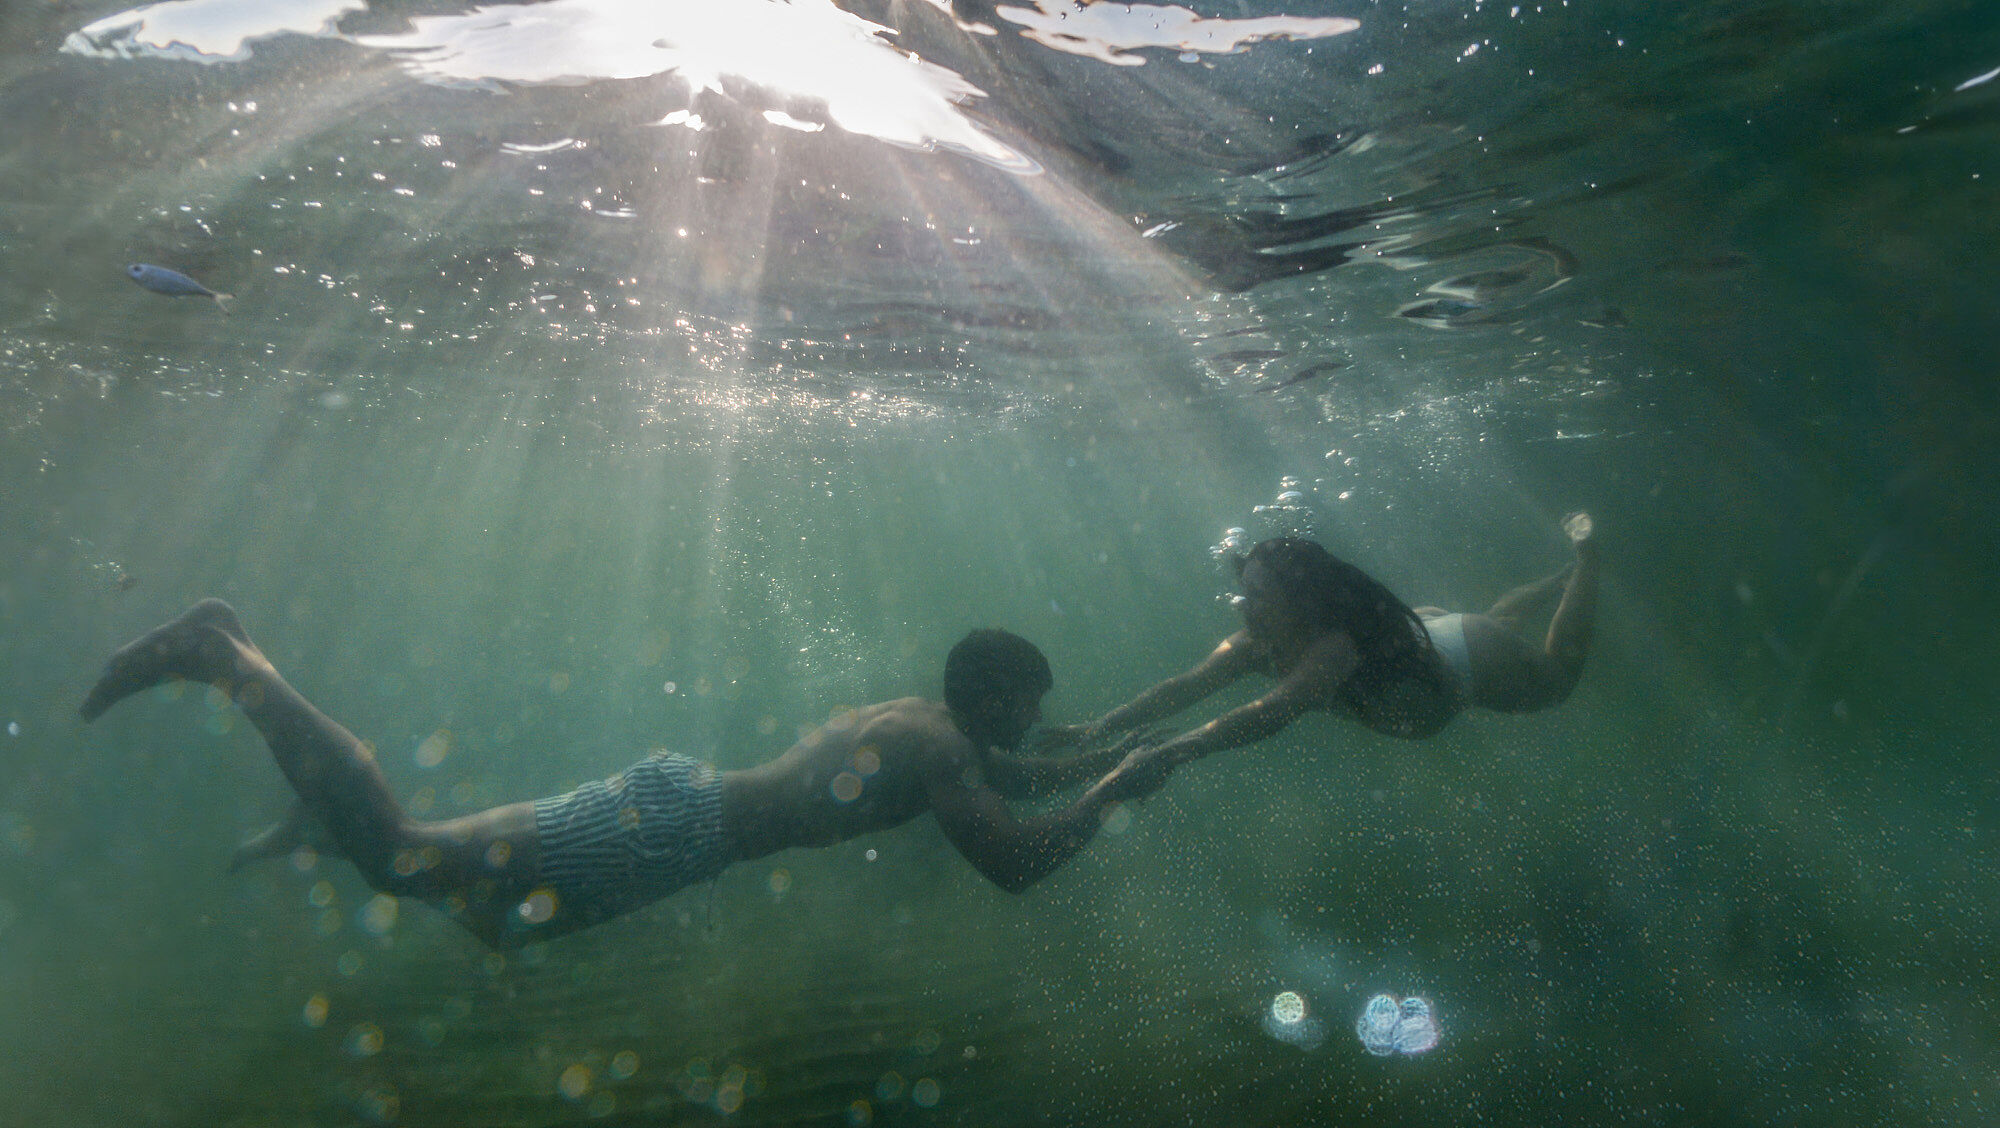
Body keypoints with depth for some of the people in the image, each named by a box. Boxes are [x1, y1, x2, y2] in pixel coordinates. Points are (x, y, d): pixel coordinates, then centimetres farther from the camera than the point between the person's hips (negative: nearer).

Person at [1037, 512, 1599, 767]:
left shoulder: (1335, 647, -48)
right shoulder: (1255, 645, -28)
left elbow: (1269, 715, -61)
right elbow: (1184, 687, -32)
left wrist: (1168, 753, -69)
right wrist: (1095, 729, -43)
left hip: (1471, 658, -5)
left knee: (1559, 674, 25)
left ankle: (1586, 552, 38)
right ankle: (1557, 580, 55)